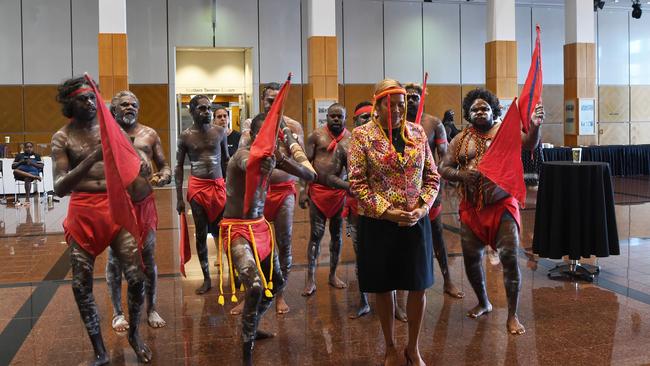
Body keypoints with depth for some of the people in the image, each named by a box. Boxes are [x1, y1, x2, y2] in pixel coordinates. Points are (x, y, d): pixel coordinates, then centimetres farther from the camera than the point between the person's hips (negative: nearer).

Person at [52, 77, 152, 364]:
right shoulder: (62, 138, -2)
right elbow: (59, 188, -13)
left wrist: (139, 169, -15)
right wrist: (93, 158, -26)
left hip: (116, 208, 1)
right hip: (82, 214, -1)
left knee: (136, 277, -5)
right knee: (81, 285, 3)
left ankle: (134, 334, 22)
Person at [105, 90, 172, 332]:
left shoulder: (149, 134, 9)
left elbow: (164, 165, 13)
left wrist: (164, 176, -10)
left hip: (144, 202, 2)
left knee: (148, 257, 6)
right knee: (115, 258, 6)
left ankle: (151, 309, 21)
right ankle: (117, 312, 21)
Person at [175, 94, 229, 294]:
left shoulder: (220, 132, 4)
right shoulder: (186, 136, 0)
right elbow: (179, 167, 3)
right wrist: (179, 197, -1)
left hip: (219, 185, 1)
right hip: (197, 187, -1)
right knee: (201, 233, 6)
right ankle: (207, 279, 16)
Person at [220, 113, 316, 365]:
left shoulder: (272, 155, 3)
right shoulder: (243, 155, -19)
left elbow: (310, 176, 5)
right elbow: (249, 165, -46)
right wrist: (263, 163, -62)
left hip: (260, 226, 8)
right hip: (237, 229, -8)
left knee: (276, 283, 18)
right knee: (255, 286, -23)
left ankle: (251, 328, 40)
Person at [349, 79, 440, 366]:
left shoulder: (417, 132, 4)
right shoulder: (362, 135, -6)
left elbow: (432, 177, 7)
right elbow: (357, 182, -10)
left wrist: (422, 208, -9)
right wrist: (387, 212, -17)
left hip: (416, 221, 3)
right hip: (378, 223, -3)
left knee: (419, 286, 8)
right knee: (384, 287, 10)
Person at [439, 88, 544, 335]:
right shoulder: (460, 140, 8)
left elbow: (529, 144, -16)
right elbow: (444, 169, 5)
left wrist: (535, 126, -37)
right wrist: (461, 175, -16)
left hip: (502, 205, -3)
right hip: (471, 207, 3)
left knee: (510, 257, -9)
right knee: (471, 257, 10)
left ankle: (512, 316, 1)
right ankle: (483, 303, 34)